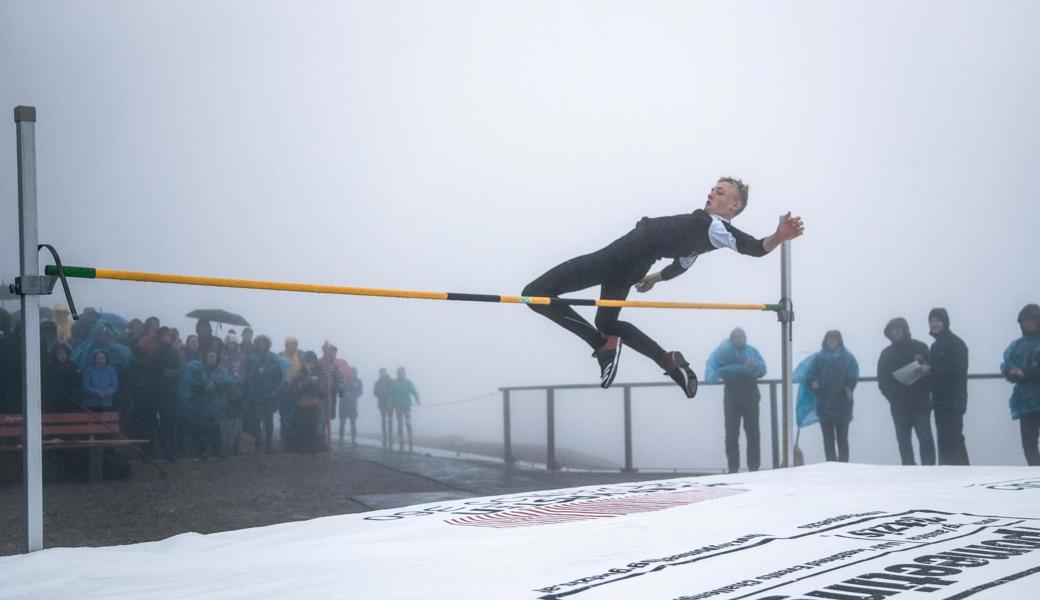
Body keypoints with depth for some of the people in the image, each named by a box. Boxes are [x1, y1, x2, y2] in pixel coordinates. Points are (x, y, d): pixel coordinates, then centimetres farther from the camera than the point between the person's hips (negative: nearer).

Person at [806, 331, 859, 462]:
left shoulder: (847, 357, 3)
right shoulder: (819, 357, 8)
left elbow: (853, 376, -6)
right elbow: (810, 376, 5)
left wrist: (849, 387, -24)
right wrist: (812, 382, -16)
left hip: (842, 403, -2)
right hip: (824, 404, 2)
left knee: (842, 438, 3)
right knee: (828, 438, 4)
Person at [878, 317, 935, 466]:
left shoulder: (920, 348, 3)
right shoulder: (886, 353, 9)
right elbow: (882, 380, 8)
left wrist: (925, 370, -19)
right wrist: (892, 397, -8)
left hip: (920, 403, -3)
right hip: (899, 406, 3)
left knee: (925, 437, -10)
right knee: (903, 439, 5)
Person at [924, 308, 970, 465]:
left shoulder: (956, 343, -8)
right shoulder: (935, 346, 17)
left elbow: (957, 371, -17)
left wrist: (931, 370, -17)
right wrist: (924, 370, 1)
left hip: (953, 400, -8)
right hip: (939, 400, 8)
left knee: (954, 437, -11)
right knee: (943, 440, 7)